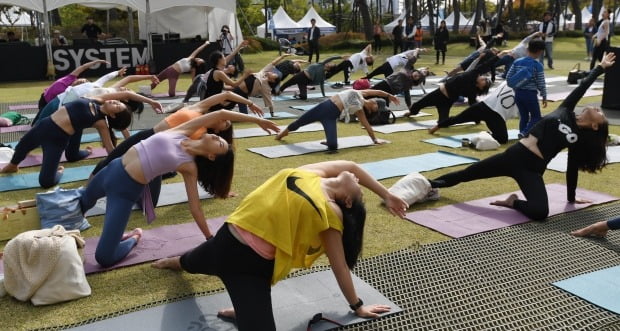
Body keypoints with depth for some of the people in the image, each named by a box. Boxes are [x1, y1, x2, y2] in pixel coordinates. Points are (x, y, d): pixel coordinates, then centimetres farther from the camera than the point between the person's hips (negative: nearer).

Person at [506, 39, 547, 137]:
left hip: (518, 93, 5)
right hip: (530, 94, -5)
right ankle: (524, 133, -14)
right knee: (536, 117, 6)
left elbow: (508, 78, 4)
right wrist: (544, 96, 4)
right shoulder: (538, 65, -10)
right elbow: (541, 84, -9)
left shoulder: (517, 62, 3)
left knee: (524, 116, 16)